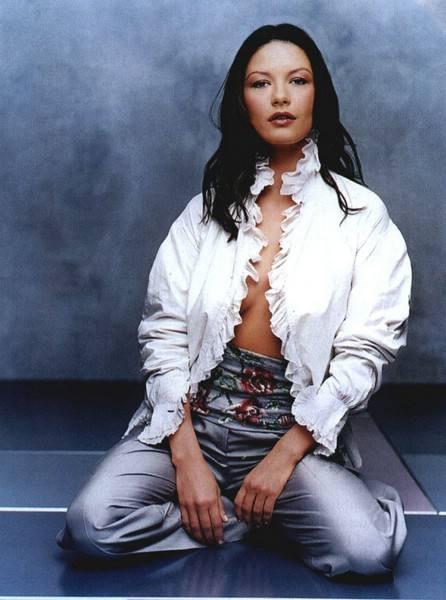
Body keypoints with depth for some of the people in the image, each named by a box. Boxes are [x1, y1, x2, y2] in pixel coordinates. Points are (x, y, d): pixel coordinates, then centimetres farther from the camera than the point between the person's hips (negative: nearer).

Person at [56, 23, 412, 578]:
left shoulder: (361, 214, 0)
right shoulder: (210, 206, 6)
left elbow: (362, 353, -5)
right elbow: (163, 331, 0)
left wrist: (284, 456, -13)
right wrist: (186, 457, -12)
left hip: (297, 430, -1)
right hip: (192, 417, 2)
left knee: (368, 550, -27)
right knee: (91, 526, -22)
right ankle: (259, 513, -2)